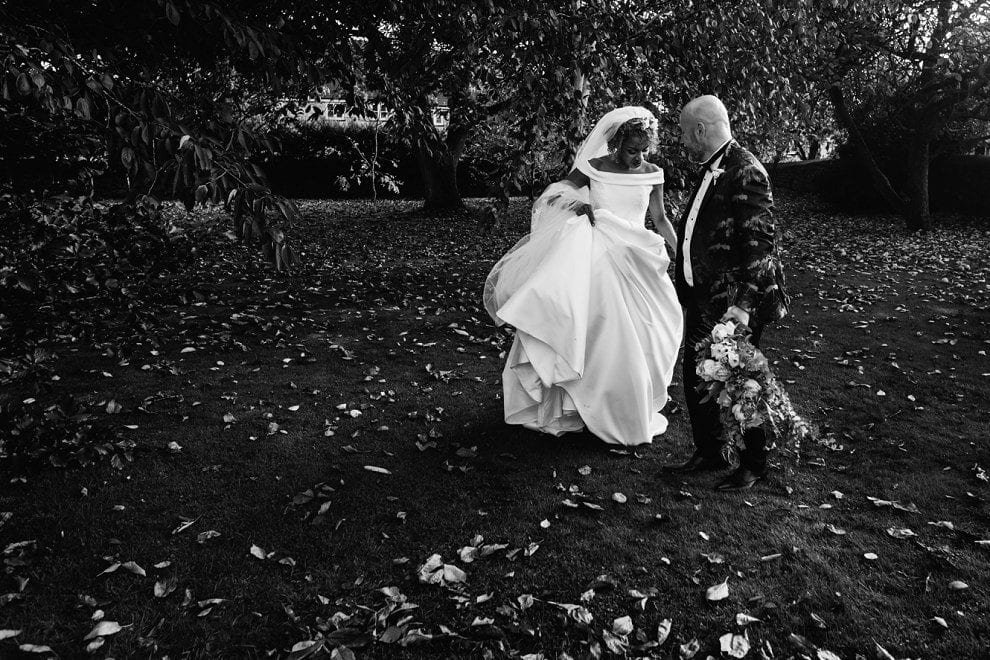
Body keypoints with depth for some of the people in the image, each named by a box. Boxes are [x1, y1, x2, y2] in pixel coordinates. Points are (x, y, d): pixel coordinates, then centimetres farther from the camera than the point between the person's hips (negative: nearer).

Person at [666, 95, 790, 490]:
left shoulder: (745, 172, -16)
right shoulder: (711, 171, 12)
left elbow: (760, 244, -21)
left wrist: (744, 304, -26)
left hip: (732, 305, -9)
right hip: (702, 301, 9)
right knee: (695, 379, 15)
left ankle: (753, 466, 22)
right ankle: (708, 453, 32)